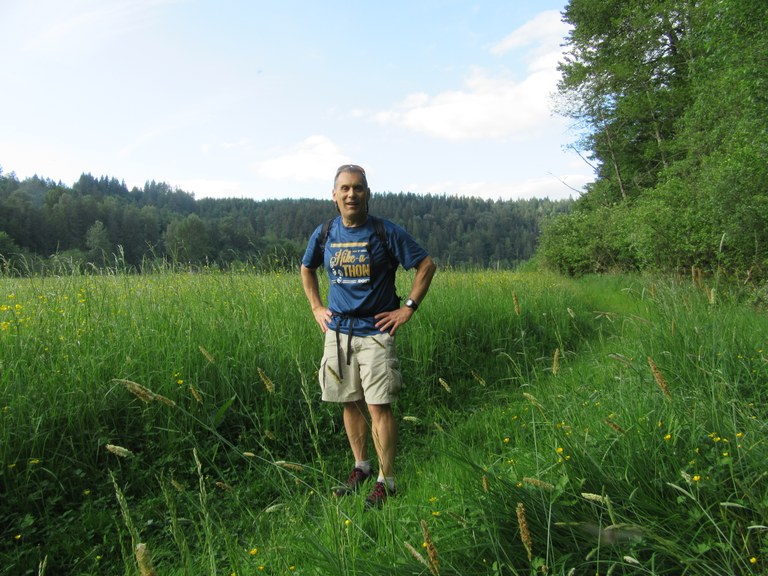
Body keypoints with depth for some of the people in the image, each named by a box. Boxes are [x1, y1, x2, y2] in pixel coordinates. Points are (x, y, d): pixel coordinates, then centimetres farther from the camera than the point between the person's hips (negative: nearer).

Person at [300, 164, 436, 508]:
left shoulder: (386, 232, -7)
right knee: (350, 403, 12)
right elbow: (306, 269, 22)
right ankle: (361, 467, 30)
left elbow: (427, 265, -2)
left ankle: (386, 482, 9)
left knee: (378, 406, -5)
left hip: (376, 331, -4)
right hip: (338, 331, 4)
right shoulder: (324, 234, 4)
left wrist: (409, 308, -6)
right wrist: (316, 307, 12)